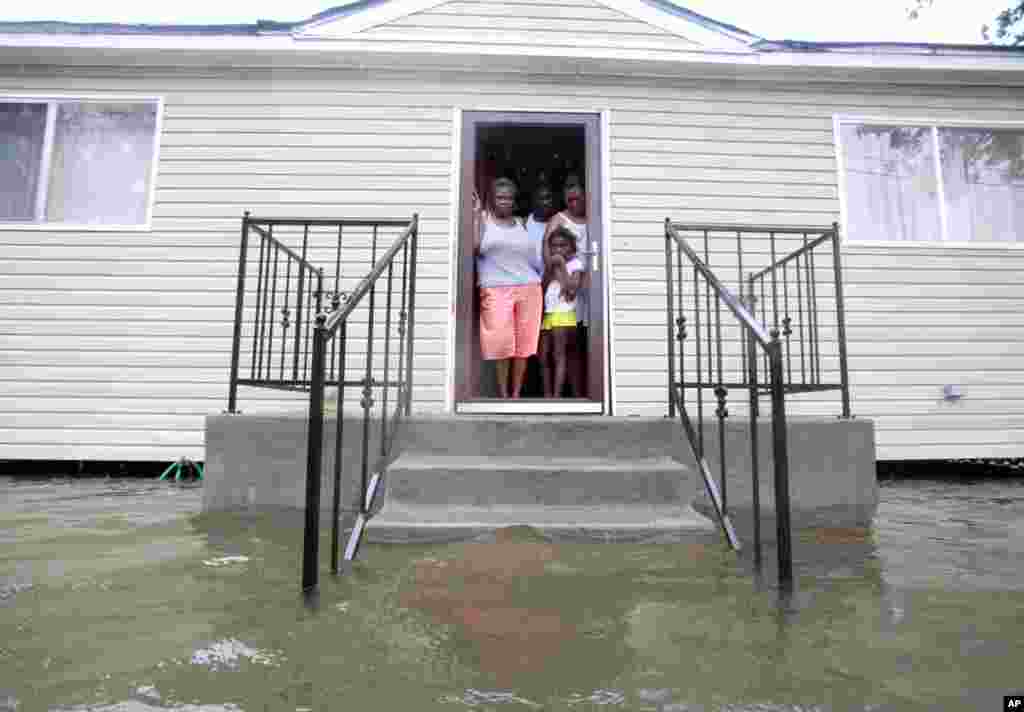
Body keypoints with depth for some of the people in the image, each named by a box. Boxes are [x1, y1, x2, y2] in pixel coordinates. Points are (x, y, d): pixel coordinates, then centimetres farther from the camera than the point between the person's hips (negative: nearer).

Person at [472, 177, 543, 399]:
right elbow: (475, 246, -7)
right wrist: (476, 213, -4)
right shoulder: (483, 218, 9)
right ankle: (503, 394, 0)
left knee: (524, 341, 0)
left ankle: (516, 393, 8)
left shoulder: (520, 223, 19)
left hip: (529, 288, 4)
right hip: (496, 289, -3)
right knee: (501, 342, -8)